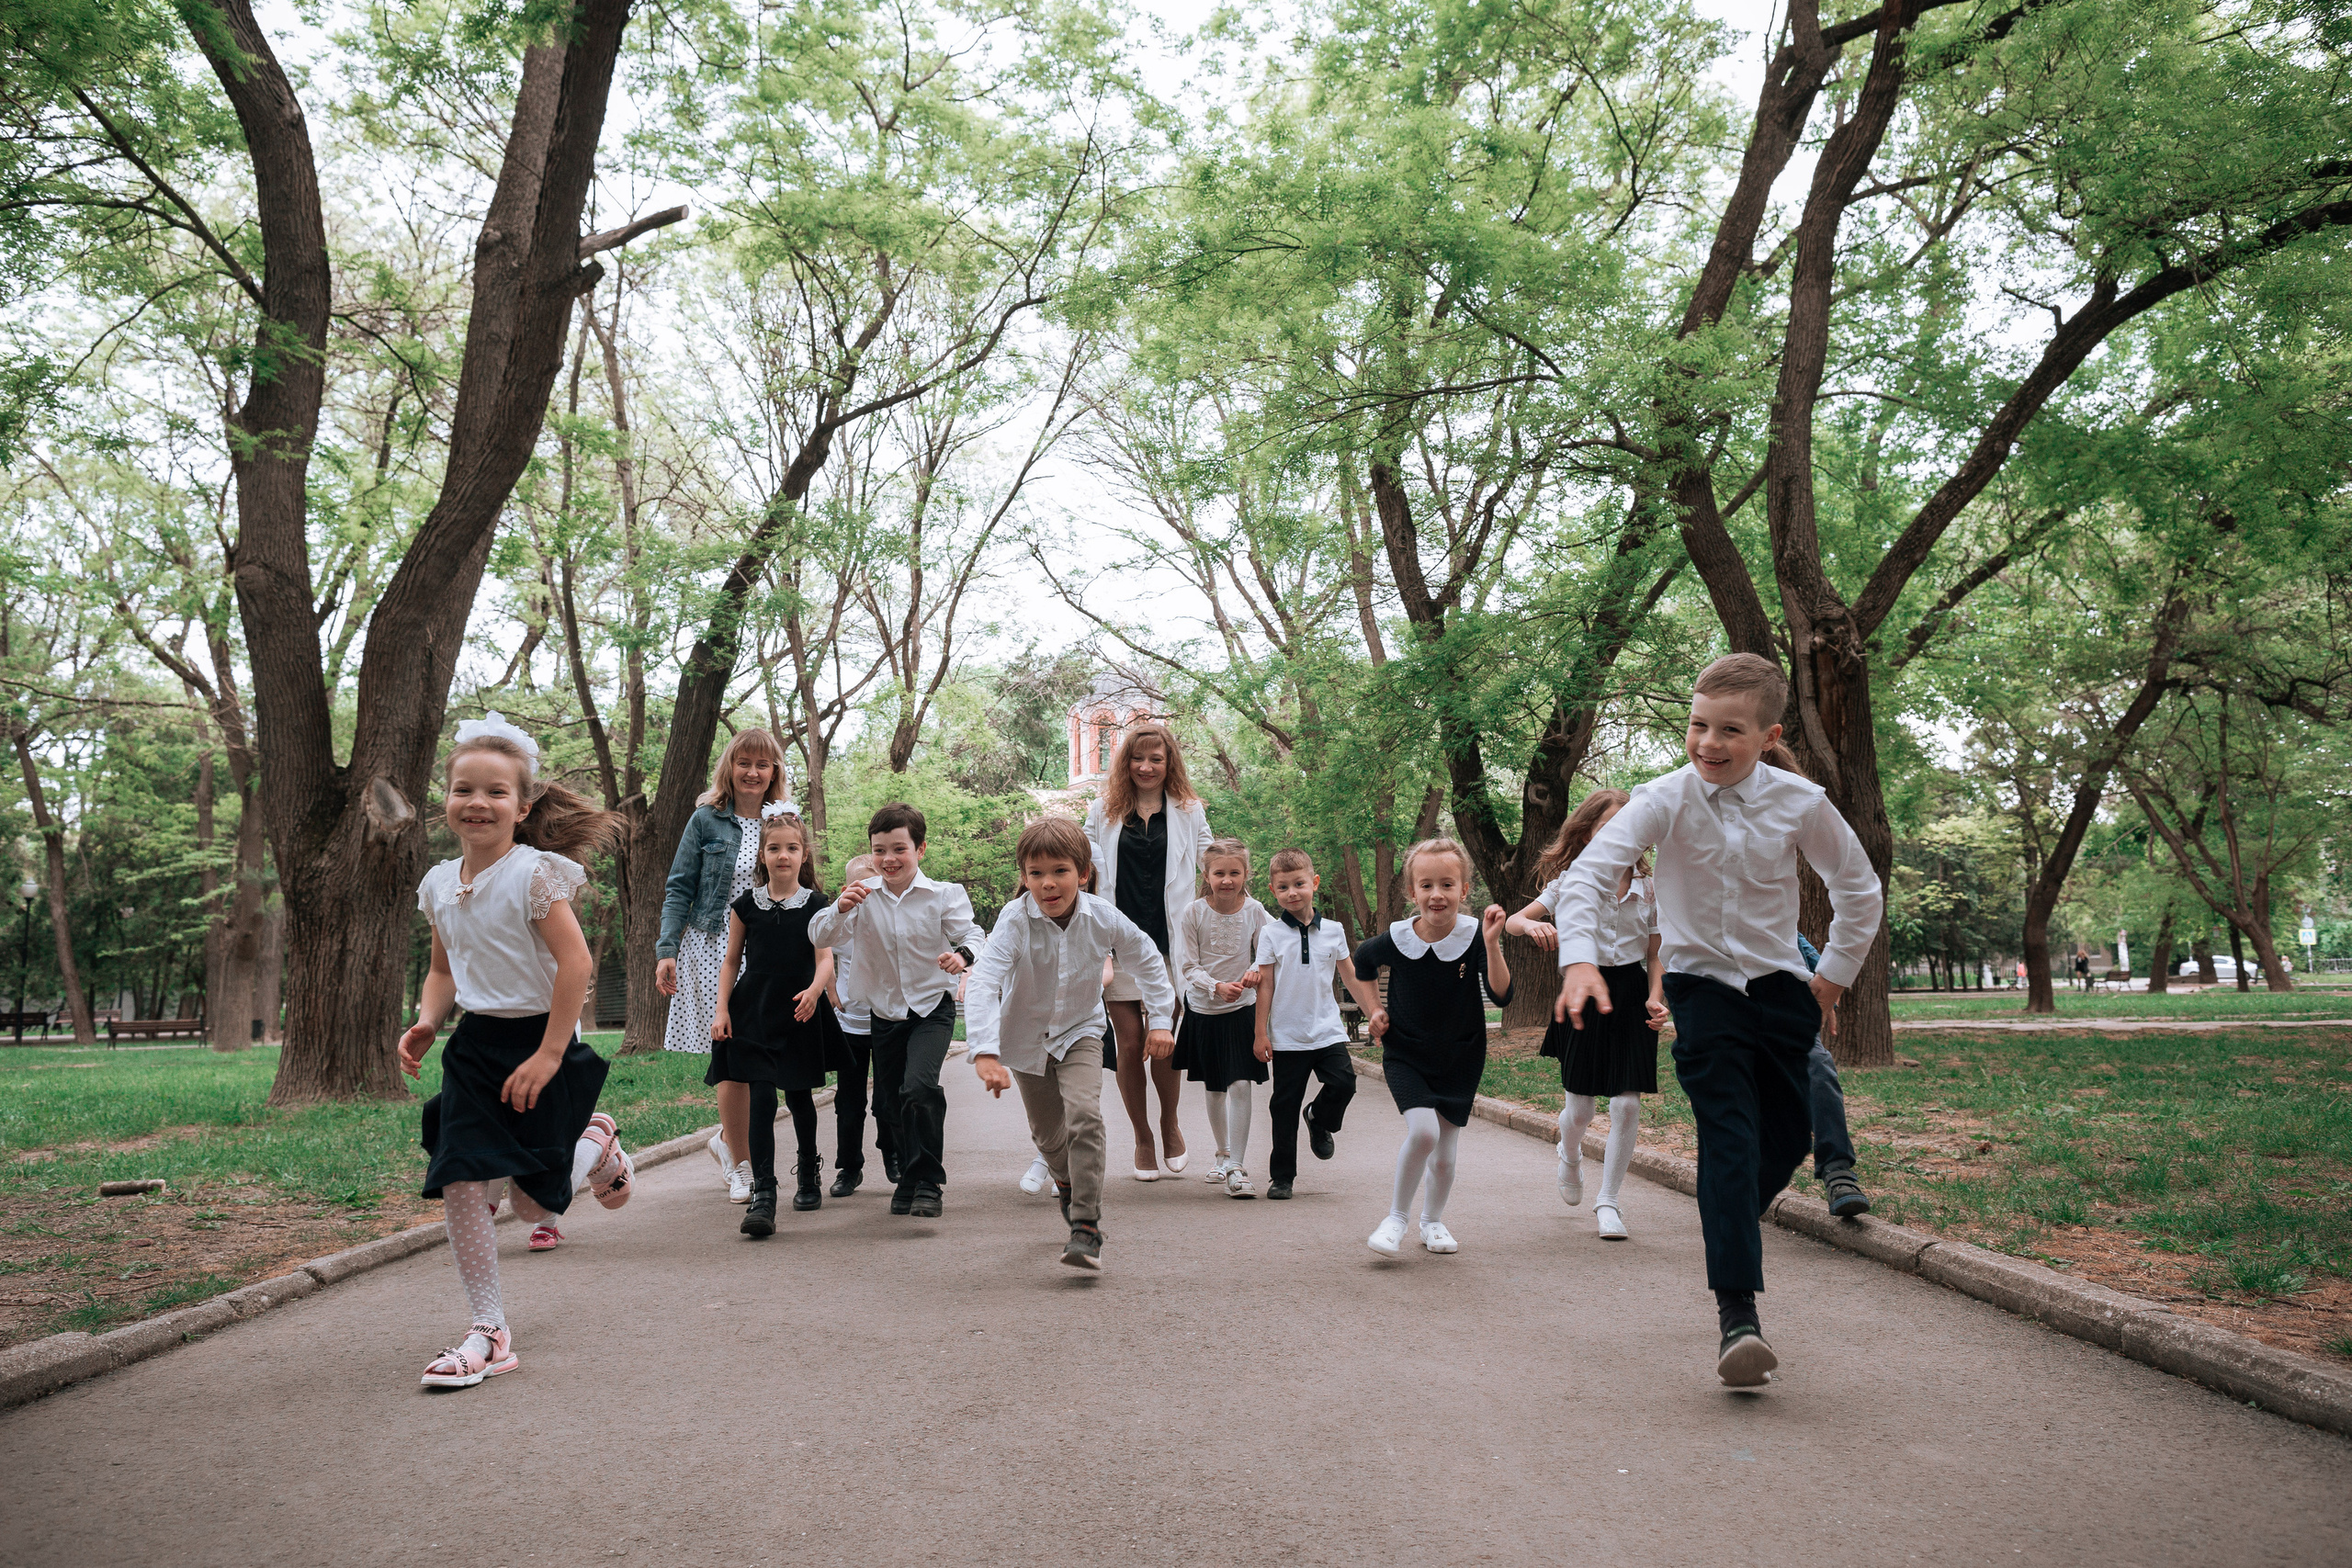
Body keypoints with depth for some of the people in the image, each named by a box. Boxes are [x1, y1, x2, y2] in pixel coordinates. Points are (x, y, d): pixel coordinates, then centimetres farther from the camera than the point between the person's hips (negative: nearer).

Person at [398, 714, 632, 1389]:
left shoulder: (535, 874, -15)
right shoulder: (439, 884, 5)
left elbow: (575, 962, -19)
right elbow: (443, 969, 17)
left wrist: (549, 1055, -20)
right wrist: (425, 1023, -3)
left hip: (537, 1042, -5)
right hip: (473, 1047, 5)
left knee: (533, 1200, 1)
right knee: (461, 1185, -6)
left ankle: (598, 1146, 34)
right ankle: (488, 1331, 5)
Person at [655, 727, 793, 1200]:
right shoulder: (707, 820, 1)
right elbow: (679, 889, 1)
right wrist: (667, 950, -8)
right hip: (713, 949, -2)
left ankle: (727, 1140, 26)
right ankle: (740, 1165, 7)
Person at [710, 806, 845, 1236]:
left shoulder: (816, 905, 0)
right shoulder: (746, 906, 4)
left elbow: (825, 959, -6)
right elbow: (732, 961, 9)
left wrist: (815, 989, -26)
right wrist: (722, 1009, 1)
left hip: (800, 1014, 0)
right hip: (754, 1014, 0)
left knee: (799, 1096, 14)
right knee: (762, 1099, -10)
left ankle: (809, 1172, 37)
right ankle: (763, 1193, -11)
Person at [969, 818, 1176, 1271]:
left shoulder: (1103, 918, -19)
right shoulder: (1015, 921, -27)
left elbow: (1147, 960, 1)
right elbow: (982, 983, -39)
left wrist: (1159, 1018, 1)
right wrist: (985, 1052, -50)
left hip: (1079, 1032, 0)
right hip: (1026, 1037, 0)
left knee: (1085, 1115, -23)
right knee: (1048, 1132, 14)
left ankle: (1086, 1226, -17)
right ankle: (1067, 1184, 48)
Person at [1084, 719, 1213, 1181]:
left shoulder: (1188, 812, 9)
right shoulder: (1104, 811, 11)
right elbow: (1087, 866, 18)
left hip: (1169, 944, -1)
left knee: (1163, 1044, -6)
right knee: (1129, 1046, 1)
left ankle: (1170, 1123, 22)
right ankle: (1142, 1138, 20)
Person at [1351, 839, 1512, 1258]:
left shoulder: (1475, 936, -16)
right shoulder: (1396, 940, -14)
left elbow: (1502, 996, -27)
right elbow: (1362, 963, 10)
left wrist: (1491, 944, -37)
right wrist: (1374, 1010, 5)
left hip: (1460, 1059, 1)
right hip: (1405, 1056, -1)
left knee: (1445, 1155, 8)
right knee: (1423, 1130, -23)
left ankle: (1433, 1221, 36)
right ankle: (1398, 1216, -1)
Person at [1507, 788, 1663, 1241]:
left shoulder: (1648, 888, 2)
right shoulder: (1569, 882, -2)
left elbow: (1655, 956, 6)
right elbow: (1512, 921, -6)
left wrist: (1655, 999, -10)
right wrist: (1530, 925, -30)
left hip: (1631, 996, 1)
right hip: (1584, 994, -1)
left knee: (1627, 1103, -6)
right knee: (1581, 1108, 4)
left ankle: (1608, 1201, 9)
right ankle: (1570, 1156, 41)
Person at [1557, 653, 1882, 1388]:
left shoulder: (1800, 803, -9)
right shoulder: (1664, 801, -15)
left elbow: (1859, 892, 6)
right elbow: (1589, 873, -22)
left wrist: (1834, 976, 7)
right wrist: (1580, 958, -36)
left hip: (1780, 985, 3)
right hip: (1702, 985, -3)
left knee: (1790, 1133, 11)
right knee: (1728, 1135, -17)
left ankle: (1733, 1230, 41)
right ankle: (1737, 1312, -19)